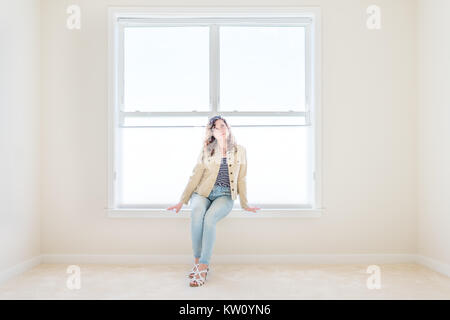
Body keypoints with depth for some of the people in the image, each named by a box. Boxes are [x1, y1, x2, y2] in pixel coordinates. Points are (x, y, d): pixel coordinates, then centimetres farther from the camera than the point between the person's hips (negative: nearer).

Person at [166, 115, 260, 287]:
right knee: (197, 213, -34)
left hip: (225, 196, -1)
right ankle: (197, 260, -20)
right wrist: (182, 201, 3)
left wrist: (245, 204, 11)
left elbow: (241, 179, 11)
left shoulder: (240, 151, 9)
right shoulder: (206, 151, 9)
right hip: (202, 193, 1)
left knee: (209, 217, -33)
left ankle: (203, 267, -27)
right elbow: (195, 176, 8)